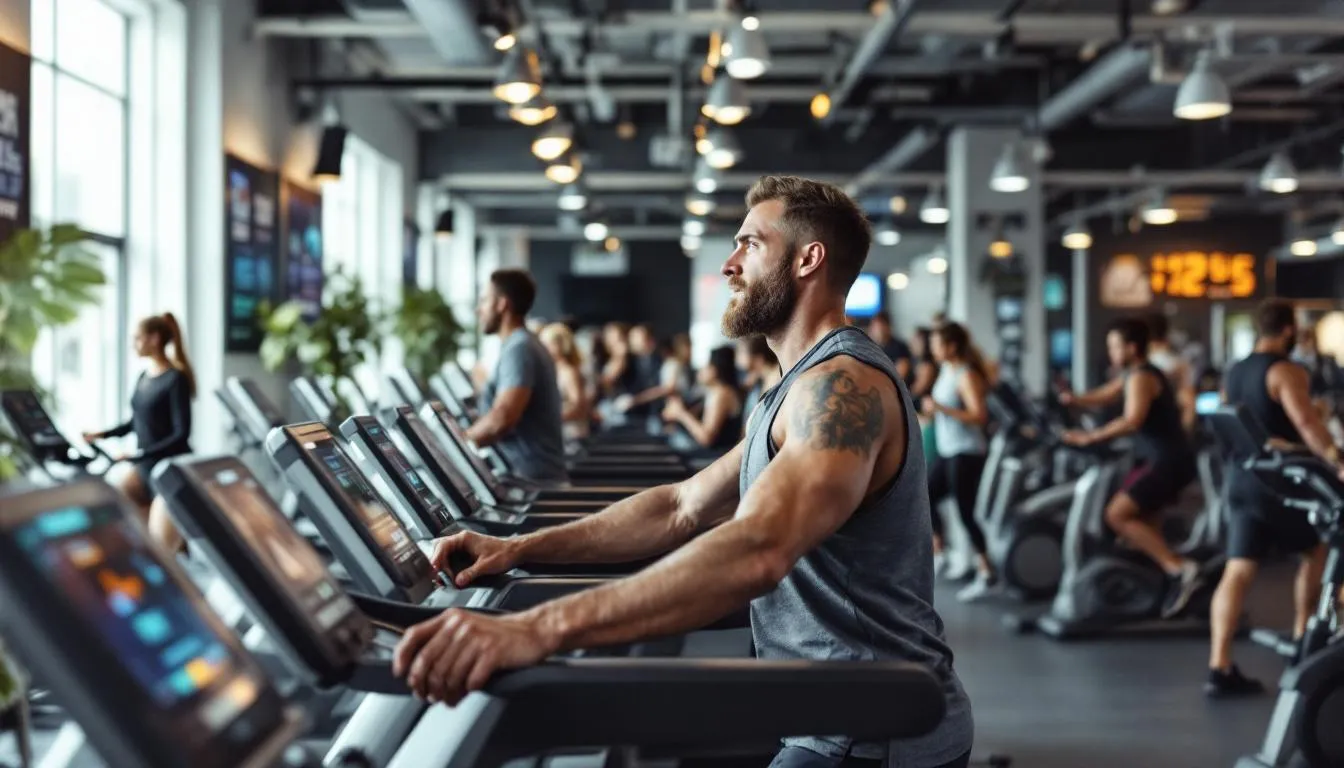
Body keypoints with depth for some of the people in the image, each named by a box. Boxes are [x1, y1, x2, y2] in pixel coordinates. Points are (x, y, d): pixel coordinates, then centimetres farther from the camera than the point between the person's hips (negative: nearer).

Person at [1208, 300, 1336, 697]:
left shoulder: (1233, 373, 15)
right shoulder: (1286, 372, -11)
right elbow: (1307, 424, -25)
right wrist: (1336, 461, -31)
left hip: (1240, 478, 7)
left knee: (1237, 571, 0)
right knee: (1318, 549, 18)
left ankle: (1220, 668, -7)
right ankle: (1301, 637, 22)